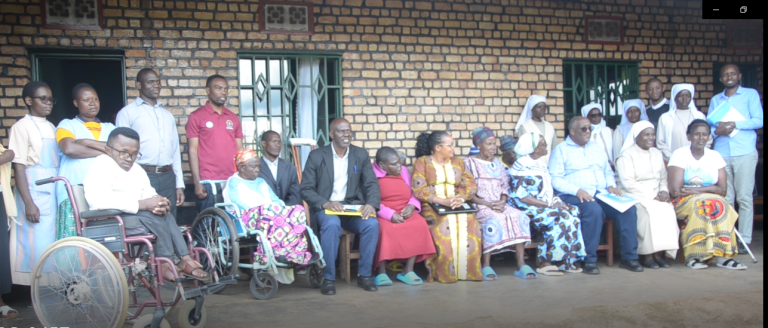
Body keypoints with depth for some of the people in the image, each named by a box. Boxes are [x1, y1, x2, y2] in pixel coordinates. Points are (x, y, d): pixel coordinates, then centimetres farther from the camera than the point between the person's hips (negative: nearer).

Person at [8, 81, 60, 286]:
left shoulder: (51, 128, 14)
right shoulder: (22, 127, -6)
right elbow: (18, 167, -11)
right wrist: (28, 203, -17)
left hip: (54, 193, 6)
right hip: (35, 194, -6)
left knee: (54, 244, 7)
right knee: (38, 245, -4)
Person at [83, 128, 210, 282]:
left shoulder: (137, 169, 20)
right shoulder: (101, 166, -10)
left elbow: (149, 194, 15)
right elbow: (98, 200, -27)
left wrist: (159, 203, -13)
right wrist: (142, 204, -28)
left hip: (134, 214, 8)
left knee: (166, 215, -14)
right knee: (151, 217, -29)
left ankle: (185, 258, -19)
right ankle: (165, 262, -20)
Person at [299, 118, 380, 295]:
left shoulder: (361, 154, 6)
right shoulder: (316, 156, -2)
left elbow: (372, 184, 1)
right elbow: (306, 190, -5)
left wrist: (371, 204, -21)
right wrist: (326, 203, -23)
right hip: (325, 207, -3)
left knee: (372, 224, -27)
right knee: (332, 225, -36)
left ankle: (364, 275, -11)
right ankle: (328, 278, -22)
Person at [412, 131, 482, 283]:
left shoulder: (458, 162, 18)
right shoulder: (422, 162, 3)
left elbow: (470, 184, 10)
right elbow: (419, 190, -8)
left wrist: (461, 198, -13)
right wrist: (442, 201, -19)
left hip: (457, 205, 4)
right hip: (432, 207, -4)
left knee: (470, 225, -27)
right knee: (444, 227, -34)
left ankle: (467, 270, -15)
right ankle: (443, 273, -21)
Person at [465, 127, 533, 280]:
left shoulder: (498, 163, 22)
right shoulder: (470, 162, 4)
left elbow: (505, 187, 16)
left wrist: (502, 201, -7)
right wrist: (488, 204, -16)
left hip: (500, 206, 5)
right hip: (479, 207, -5)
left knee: (519, 217, -22)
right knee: (493, 220, -34)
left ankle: (521, 265, -25)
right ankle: (486, 266, -29)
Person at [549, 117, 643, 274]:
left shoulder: (596, 148, 25)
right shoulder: (561, 149, 5)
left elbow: (608, 172, 27)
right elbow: (555, 178, -7)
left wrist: (611, 186, 4)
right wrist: (577, 190, -20)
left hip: (601, 194, 6)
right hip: (574, 196, -5)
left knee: (628, 208, -19)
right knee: (594, 210, -36)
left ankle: (629, 257, -12)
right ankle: (589, 260, -27)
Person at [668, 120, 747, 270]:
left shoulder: (715, 156, 10)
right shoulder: (679, 155, -1)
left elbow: (722, 189, 0)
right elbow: (675, 190, -12)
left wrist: (697, 190, -17)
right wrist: (709, 189, -7)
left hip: (712, 200, 3)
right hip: (684, 202, -3)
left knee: (721, 207, -31)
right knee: (698, 206, -36)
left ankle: (722, 255, -32)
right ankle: (692, 256, -34)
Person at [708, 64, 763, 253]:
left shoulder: (750, 94, 8)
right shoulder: (715, 99, 19)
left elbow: (759, 120, -2)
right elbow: (708, 125, 13)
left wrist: (735, 125, -14)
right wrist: (716, 131, -9)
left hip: (744, 152, -3)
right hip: (721, 153, 3)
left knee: (744, 197, -5)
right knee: (725, 198, 1)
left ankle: (745, 240, -2)